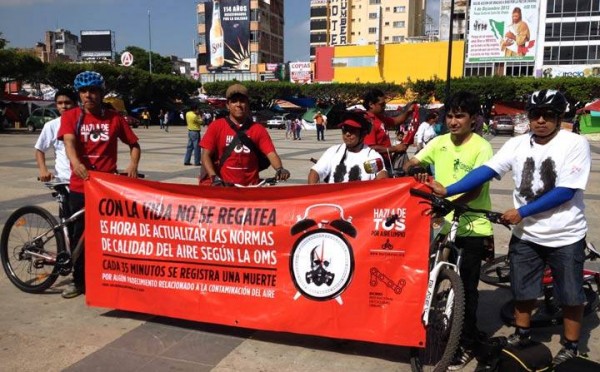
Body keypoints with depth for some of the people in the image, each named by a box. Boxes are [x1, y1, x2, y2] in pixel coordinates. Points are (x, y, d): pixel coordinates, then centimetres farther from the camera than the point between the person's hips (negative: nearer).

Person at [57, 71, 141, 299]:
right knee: (79, 234, 9)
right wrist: (76, 163, -36)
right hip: (80, 186, 0)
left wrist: (133, 164, -10)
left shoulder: (114, 118, 4)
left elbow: (134, 143, 10)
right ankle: (79, 280, 25)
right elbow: (69, 142, -16)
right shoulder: (70, 116, 1)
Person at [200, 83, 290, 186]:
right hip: (223, 186, -1)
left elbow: (271, 153, -4)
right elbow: (206, 155, -1)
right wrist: (215, 177, -16)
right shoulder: (216, 126, 3)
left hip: (251, 186, 1)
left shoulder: (258, 129, 5)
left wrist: (280, 169, -25)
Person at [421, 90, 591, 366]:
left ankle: (570, 347, 31)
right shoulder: (517, 144, -4)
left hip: (565, 236, -3)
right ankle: (522, 334, 38)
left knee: (570, 295, 11)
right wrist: (446, 191, -25)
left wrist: (521, 212, -20)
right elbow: (486, 171, -14)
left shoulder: (575, 144, -13)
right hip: (526, 234, 3)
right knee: (522, 289, 16)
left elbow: (565, 191, -19)